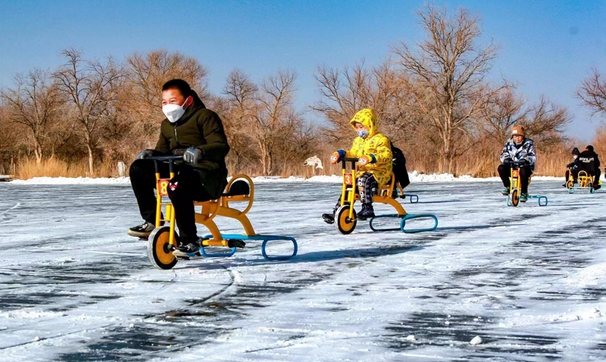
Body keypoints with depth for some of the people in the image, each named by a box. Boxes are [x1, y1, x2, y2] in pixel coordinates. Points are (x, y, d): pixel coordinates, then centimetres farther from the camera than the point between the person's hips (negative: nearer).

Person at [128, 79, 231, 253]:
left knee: (177, 185, -39)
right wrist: (150, 154, -7)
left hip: (206, 175, -7)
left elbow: (221, 146, -17)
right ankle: (152, 221, -5)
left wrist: (200, 151, -39)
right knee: (139, 168, -11)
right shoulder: (167, 124, 18)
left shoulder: (205, 116, -6)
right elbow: (162, 150, 18)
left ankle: (189, 240, -27)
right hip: (177, 170, 7)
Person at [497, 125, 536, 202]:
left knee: (523, 171, -39)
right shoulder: (509, 143, 6)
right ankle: (507, 187, -7)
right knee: (501, 168, -25)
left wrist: (525, 160, -35)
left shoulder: (528, 143, -4)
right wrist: (506, 159, -23)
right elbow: (503, 154, 2)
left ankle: (524, 193, -22)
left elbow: (532, 157, -14)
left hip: (525, 167, -3)